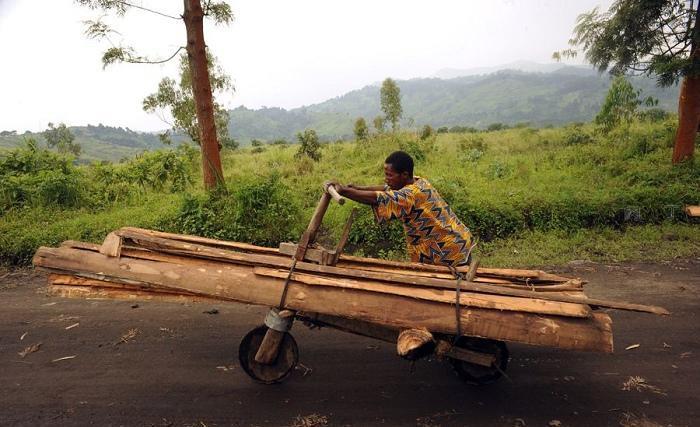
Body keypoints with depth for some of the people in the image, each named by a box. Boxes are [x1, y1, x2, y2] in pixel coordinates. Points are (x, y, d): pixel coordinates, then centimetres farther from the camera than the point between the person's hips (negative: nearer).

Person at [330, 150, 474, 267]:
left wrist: (343, 190, -27)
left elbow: (375, 199, -34)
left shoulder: (412, 194, -28)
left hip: (451, 252, -10)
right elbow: (388, 189, 14)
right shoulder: (417, 181, 2)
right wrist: (359, 188, 7)